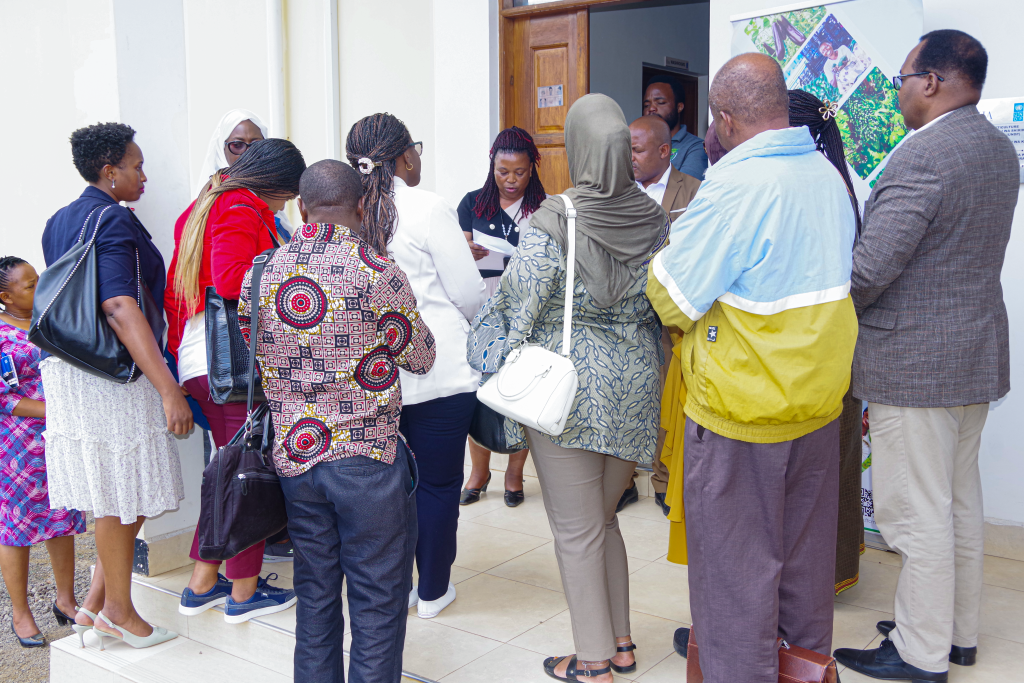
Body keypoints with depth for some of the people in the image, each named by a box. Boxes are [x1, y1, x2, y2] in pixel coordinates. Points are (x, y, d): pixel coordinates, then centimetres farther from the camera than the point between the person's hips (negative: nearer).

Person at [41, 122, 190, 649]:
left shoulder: (57, 222, 15)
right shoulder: (113, 220, -14)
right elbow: (120, 310, -25)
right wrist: (169, 389, -29)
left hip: (65, 368, 10)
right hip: (112, 375, -9)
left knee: (119, 493, 16)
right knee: (123, 495, 2)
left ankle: (95, 605, 21)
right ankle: (118, 613, 15)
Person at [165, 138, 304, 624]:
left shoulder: (202, 209, 19)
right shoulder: (242, 210, -11)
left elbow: (174, 288, 21)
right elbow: (231, 280, -28)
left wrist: (181, 349, 24)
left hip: (197, 363, 10)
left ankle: (202, 584, 26)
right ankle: (244, 592, 13)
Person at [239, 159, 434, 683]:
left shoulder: (260, 272, 2)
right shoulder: (378, 273, -13)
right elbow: (421, 357, -2)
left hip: (293, 456, 5)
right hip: (368, 460, -5)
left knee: (314, 591, 18)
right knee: (378, 599, 8)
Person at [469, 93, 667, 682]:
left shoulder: (551, 224, -16)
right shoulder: (655, 220, -1)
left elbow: (520, 308, -13)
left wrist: (506, 371, 2)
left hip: (569, 386, -5)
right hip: (635, 384, 6)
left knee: (577, 531, 7)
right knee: (604, 519, 22)